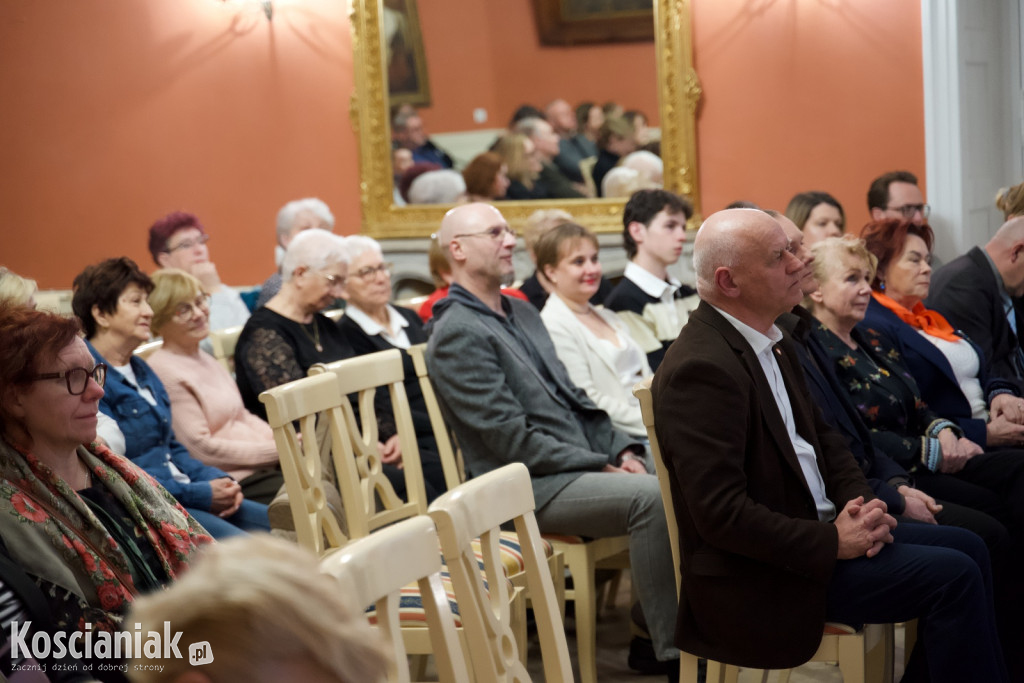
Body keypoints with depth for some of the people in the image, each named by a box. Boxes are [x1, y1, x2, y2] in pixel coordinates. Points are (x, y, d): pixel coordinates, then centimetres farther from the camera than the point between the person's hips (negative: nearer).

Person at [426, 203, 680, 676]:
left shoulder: (522, 313, 19)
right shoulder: (457, 334, -10)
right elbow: (511, 438, -15)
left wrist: (621, 448, 4)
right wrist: (601, 465, -13)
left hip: (579, 468, 9)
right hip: (529, 486, -8)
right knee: (653, 496, -26)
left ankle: (651, 633, -5)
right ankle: (674, 653, -19)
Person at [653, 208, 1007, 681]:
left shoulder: (774, 341, 9)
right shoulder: (702, 369, -23)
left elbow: (820, 437, 18)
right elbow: (721, 513, -27)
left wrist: (860, 502, -2)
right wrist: (833, 543, -21)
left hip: (817, 528, 10)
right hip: (760, 578, -10)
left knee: (967, 549, 9)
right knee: (953, 577, -13)